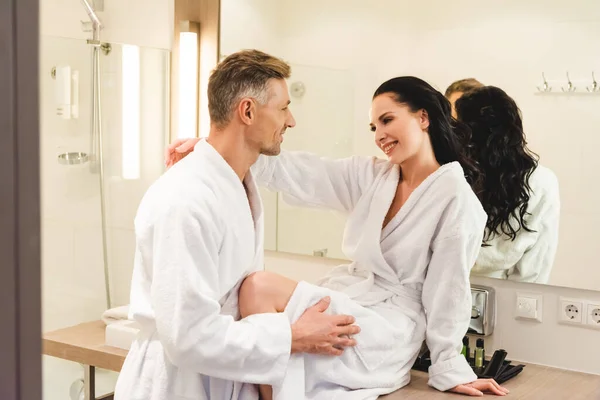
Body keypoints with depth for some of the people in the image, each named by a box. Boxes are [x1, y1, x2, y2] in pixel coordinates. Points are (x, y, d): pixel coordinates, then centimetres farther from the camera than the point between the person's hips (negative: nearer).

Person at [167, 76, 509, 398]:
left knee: (259, 288, -23)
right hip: (344, 299, 6)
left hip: (385, 326, -6)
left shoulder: (456, 199, -7)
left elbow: (447, 290, -6)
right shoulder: (370, 176, 9)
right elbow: (296, 173, -1)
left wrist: (450, 369, -1)